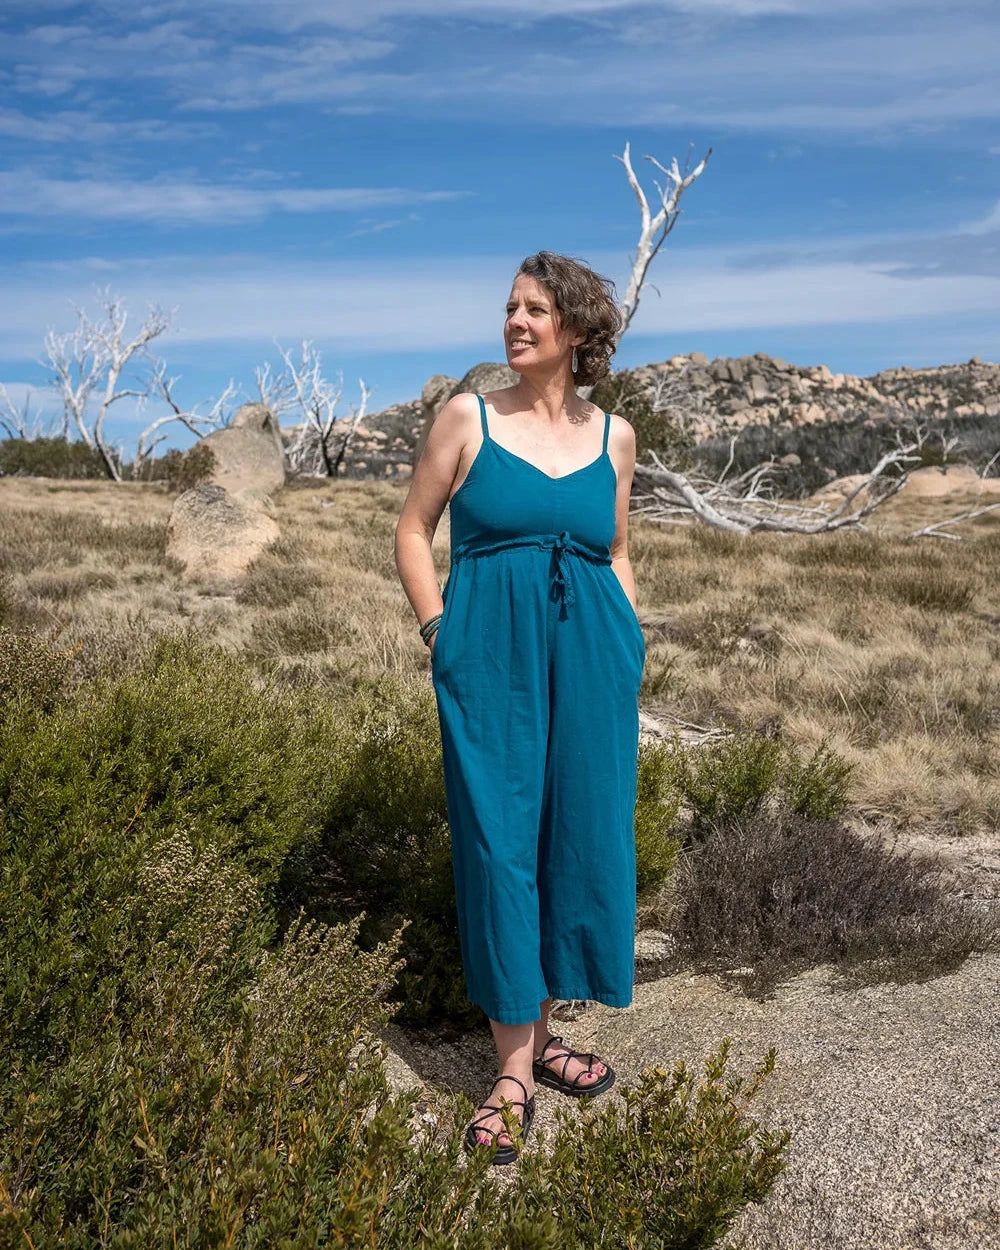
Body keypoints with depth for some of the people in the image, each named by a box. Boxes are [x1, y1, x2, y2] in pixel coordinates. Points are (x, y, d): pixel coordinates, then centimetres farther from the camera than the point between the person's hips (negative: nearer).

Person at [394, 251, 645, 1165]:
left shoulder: (614, 436, 10)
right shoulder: (468, 419, 3)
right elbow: (413, 530, 7)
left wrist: (633, 646, 8)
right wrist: (439, 629, -2)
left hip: (591, 660, 3)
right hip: (492, 659, -3)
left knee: (581, 838, 6)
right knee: (499, 841, -2)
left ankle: (541, 1030, 26)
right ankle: (515, 1071, 10)